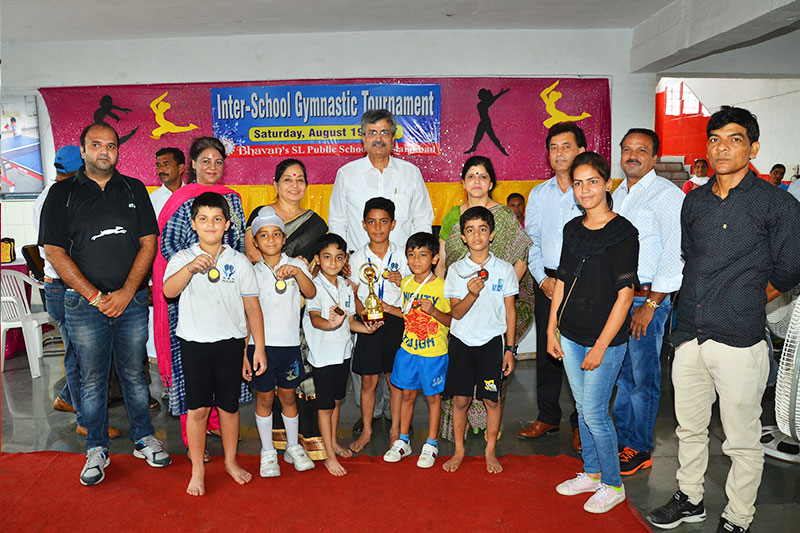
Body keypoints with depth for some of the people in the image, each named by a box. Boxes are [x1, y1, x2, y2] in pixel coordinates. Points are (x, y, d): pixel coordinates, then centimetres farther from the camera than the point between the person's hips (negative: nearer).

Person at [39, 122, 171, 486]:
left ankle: (144, 439, 25)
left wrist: (125, 293, -8)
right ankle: (97, 450, 22)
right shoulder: (62, 193, 2)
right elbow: (55, 251, -3)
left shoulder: (134, 190, 7)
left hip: (132, 301, 1)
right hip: (84, 303, -1)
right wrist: (95, 296, -10)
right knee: (92, 378, 7)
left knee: (134, 373, 10)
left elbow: (148, 243, 2)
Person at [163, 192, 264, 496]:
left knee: (228, 406, 11)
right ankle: (197, 469, 20)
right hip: (194, 342, -1)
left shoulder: (239, 261, 3)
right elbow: (169, 291, -18)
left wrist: (259, 349, 1)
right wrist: (191, 267, -35)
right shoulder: (182, 258, 1)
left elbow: (252, 307, 4)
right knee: (197, 408, 4)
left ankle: (231, 461, 30)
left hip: (230, 343, 1)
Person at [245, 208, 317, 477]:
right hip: (260, 344, 0)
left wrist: (297, 272, -30)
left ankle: (293, 447, 29)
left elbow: (311, 293, -14)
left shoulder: (295, 265, 1)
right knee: (264, 397, 8)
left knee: (288, 395, 11)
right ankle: (267, 452, 25)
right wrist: (245, 353, -1)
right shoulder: (252, 272, 1)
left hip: (289, 343, 0)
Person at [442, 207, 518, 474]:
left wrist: (510, 349, 1)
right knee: (460, 399, 7)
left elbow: (510, 311, 3)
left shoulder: (504, 269, -2)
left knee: (492, 400, 6)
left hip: (492, 342, 0)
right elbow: (456, 312, -5)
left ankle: (490, 451, 25)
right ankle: (459, 451, 24)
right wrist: (472, 294, -24)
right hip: (461, 341, 1)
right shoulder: (456, 270, -2)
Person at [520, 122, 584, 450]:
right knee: (546, 351, 9)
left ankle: (580, 423, 17)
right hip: (546, 281, 4)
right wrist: (543, 278, -1)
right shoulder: (538, 194, 11)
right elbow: (532, 241, 12)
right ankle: (547, 417, 23)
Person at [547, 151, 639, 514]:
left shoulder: (622, 232, -13)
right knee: (583, 409, 16)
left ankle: (613, 485, 21)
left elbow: (625, 294, -15)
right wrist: (552, 329, 9)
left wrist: (601, 346, -15)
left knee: (595, 413, 0)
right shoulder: (573, 229, 6)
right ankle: (592, 473, 34)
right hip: (571, 335, 6)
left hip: (605, 339, -6)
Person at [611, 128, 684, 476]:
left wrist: (650, 304, -17)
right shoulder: (619, 194, 14)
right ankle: (620, 439, 28)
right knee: (619, 372, 14)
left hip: (647, 298, -7)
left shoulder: (668, 194, -9)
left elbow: (674, 254, -15)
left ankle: (640, 449, 17)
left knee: (643, 377, 3)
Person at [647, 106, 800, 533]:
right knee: (689, 428, 19)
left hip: (739, 341, -5)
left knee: (742, 441, 7)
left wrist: (743, 304, 8)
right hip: (689, 336, 5)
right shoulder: (694, 201, 10)